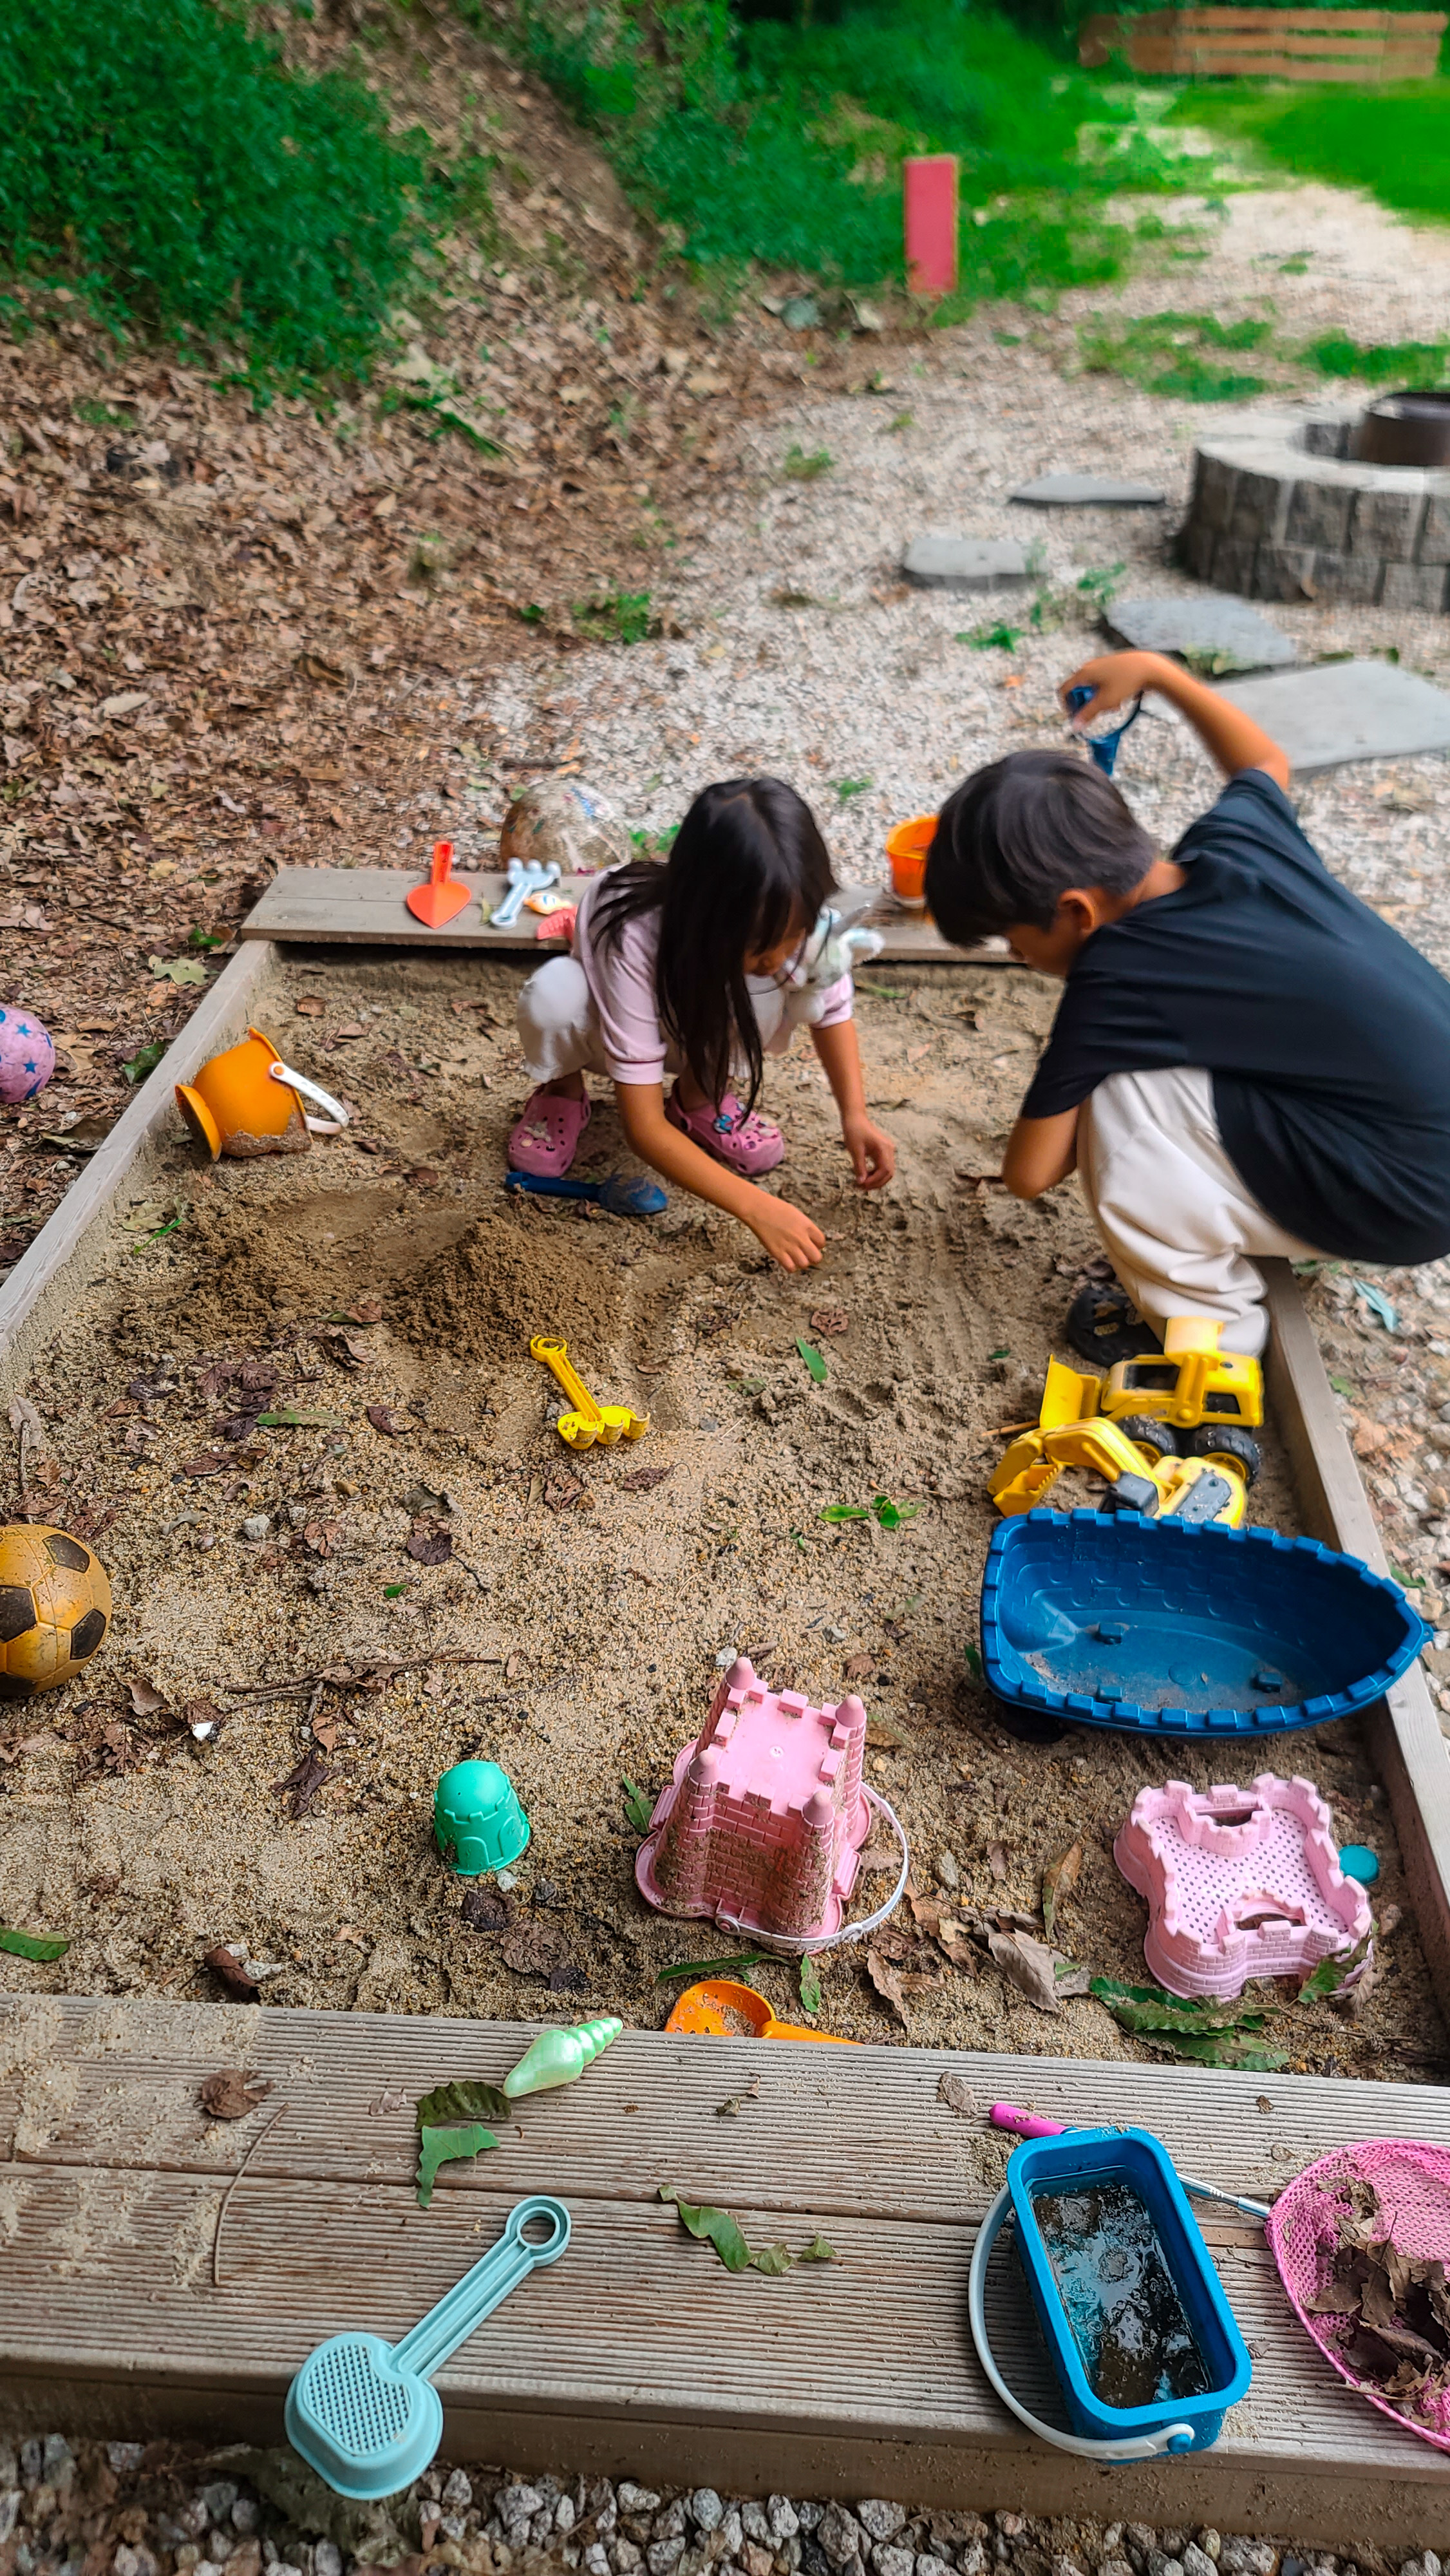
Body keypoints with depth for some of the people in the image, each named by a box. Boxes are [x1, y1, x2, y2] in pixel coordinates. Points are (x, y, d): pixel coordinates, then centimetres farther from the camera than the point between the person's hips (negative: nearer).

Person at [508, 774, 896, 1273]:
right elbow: (644, 1126, -40)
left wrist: (854, 1114, -27)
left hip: (700, 1037, 3)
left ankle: (699, 1094, -2)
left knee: (806, 984, -30)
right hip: (605, 1027, -3)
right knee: (554, 993, -39)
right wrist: (758, 1208, -47)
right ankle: (563, 1090, -3)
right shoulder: (635, 942, -42)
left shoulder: (792, 921, -31)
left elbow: (832, 1011, -10)